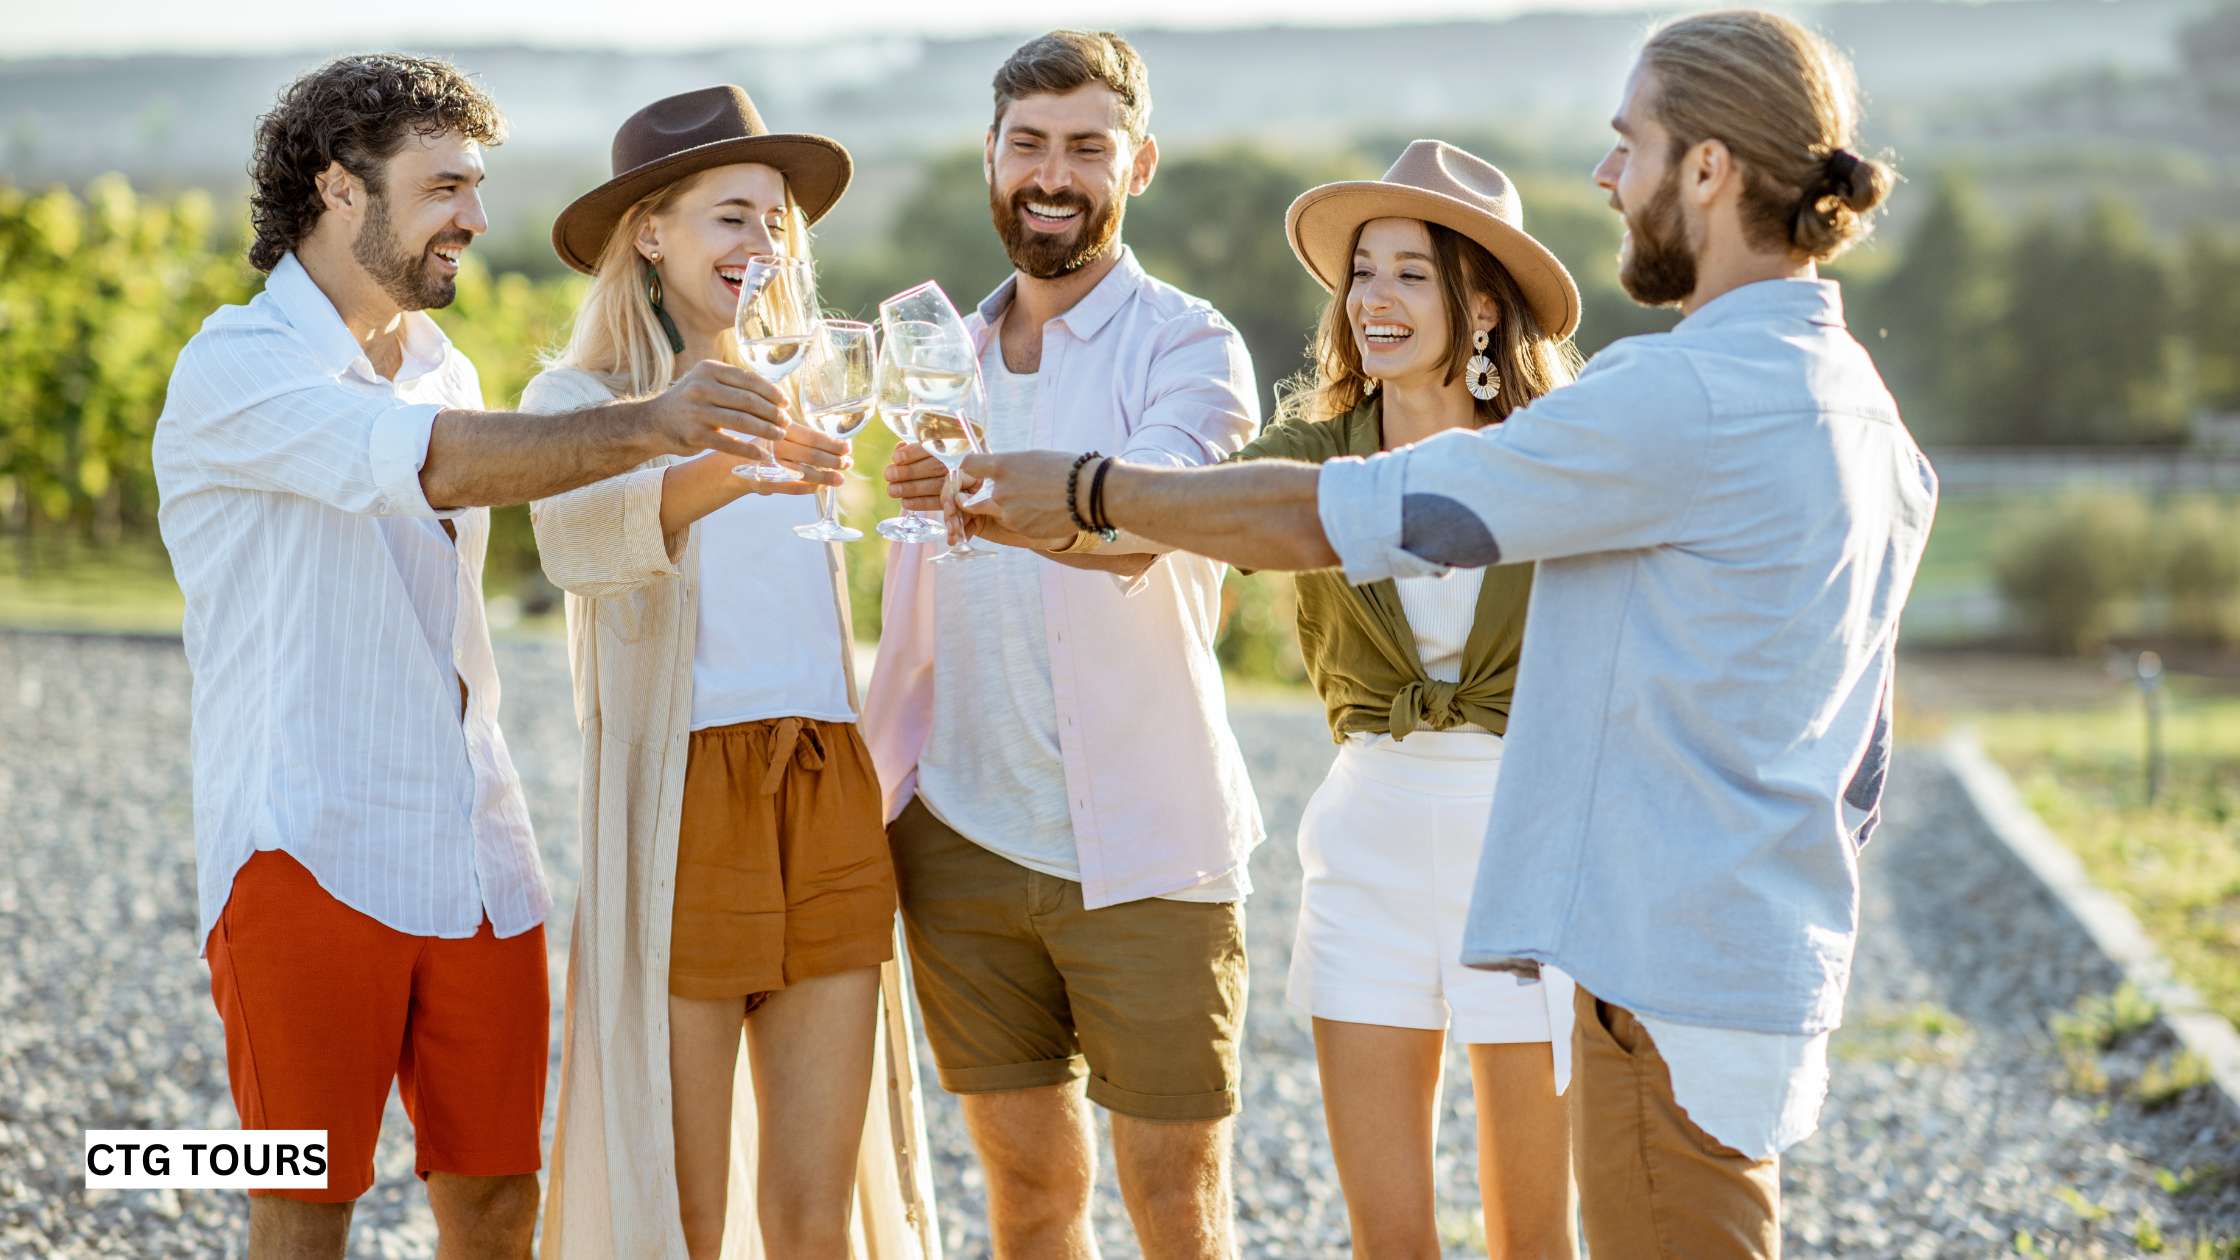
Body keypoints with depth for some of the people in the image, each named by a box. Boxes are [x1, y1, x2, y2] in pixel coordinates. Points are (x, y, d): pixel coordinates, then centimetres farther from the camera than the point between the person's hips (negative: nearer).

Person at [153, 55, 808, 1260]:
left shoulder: (442, 371, 17)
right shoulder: (236, 368, -9)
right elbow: (434, 466, -26)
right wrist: (644, 423, -35)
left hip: (474, 857, 7)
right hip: (308, 855, -7)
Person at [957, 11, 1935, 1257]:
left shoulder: (1695, 395, -17)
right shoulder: (1857, 405, 14)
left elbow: (1337, 521, -14)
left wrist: (1087, 490, -3)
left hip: (1674, 988, -10)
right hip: (1760, 963, 10)